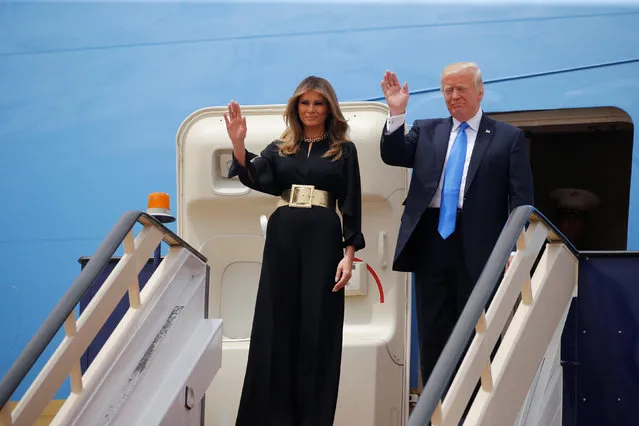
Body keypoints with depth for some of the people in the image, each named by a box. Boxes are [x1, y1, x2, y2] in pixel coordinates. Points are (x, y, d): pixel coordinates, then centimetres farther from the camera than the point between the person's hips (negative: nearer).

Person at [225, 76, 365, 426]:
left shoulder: (343, 150, 6)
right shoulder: (280, 148, 12)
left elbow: (351, 205, 2)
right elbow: (255, 178, -6)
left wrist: (349, 253, -7)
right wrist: (238, 144, -23)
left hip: (323, 239, -2)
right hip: (282, 237, 2)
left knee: (317, 327, 0)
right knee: (275, 325, 2)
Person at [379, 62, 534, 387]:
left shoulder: (509, 137, 4)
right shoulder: (426, 131, 15)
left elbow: (521, 199, -1)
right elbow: (392, 156, 2)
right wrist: (396, 113, -10)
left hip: (478, 247, -3)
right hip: (431, 242, 3)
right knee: (432, 335, 9)